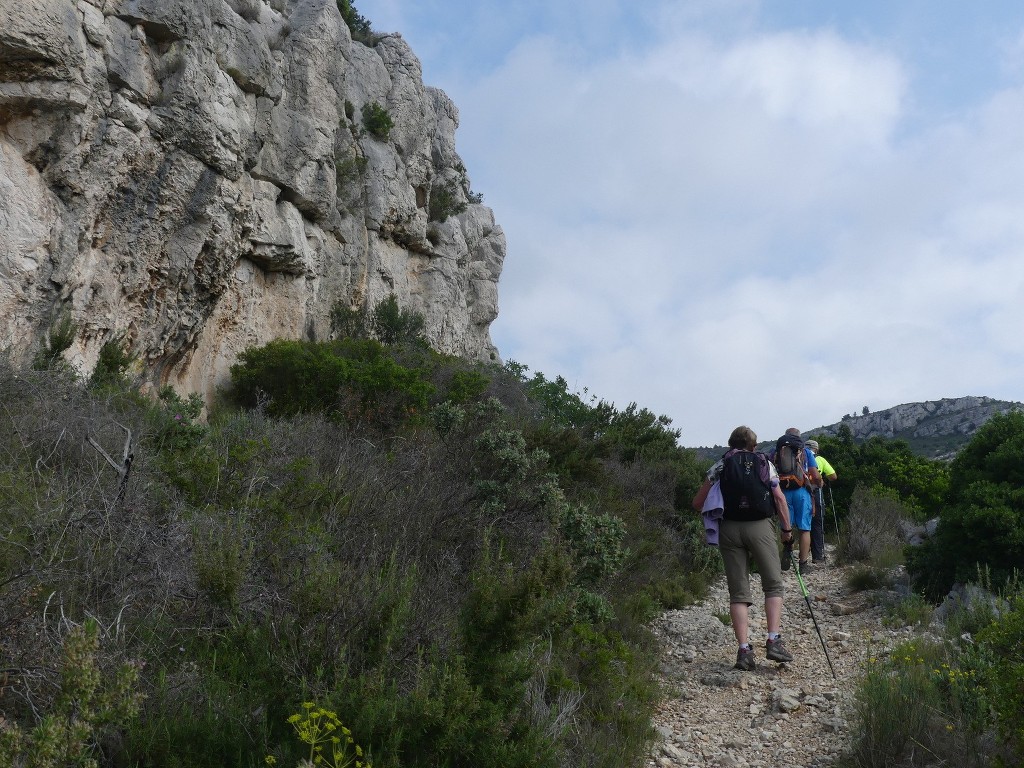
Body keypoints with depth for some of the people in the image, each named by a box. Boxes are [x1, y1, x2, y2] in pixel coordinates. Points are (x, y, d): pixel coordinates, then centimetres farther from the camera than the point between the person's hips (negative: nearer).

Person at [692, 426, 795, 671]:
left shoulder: (721, 465, 11)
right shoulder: (764, 463, 12)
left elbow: (697, 503, 7)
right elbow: (779, 498, 4)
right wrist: (787, 528, 12)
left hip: (730, 529, 1)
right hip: (761, 527, -1)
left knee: (738, 592, 4)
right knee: (773, 585, 9)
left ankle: (744, 650, -3)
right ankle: (773, 640, -6)